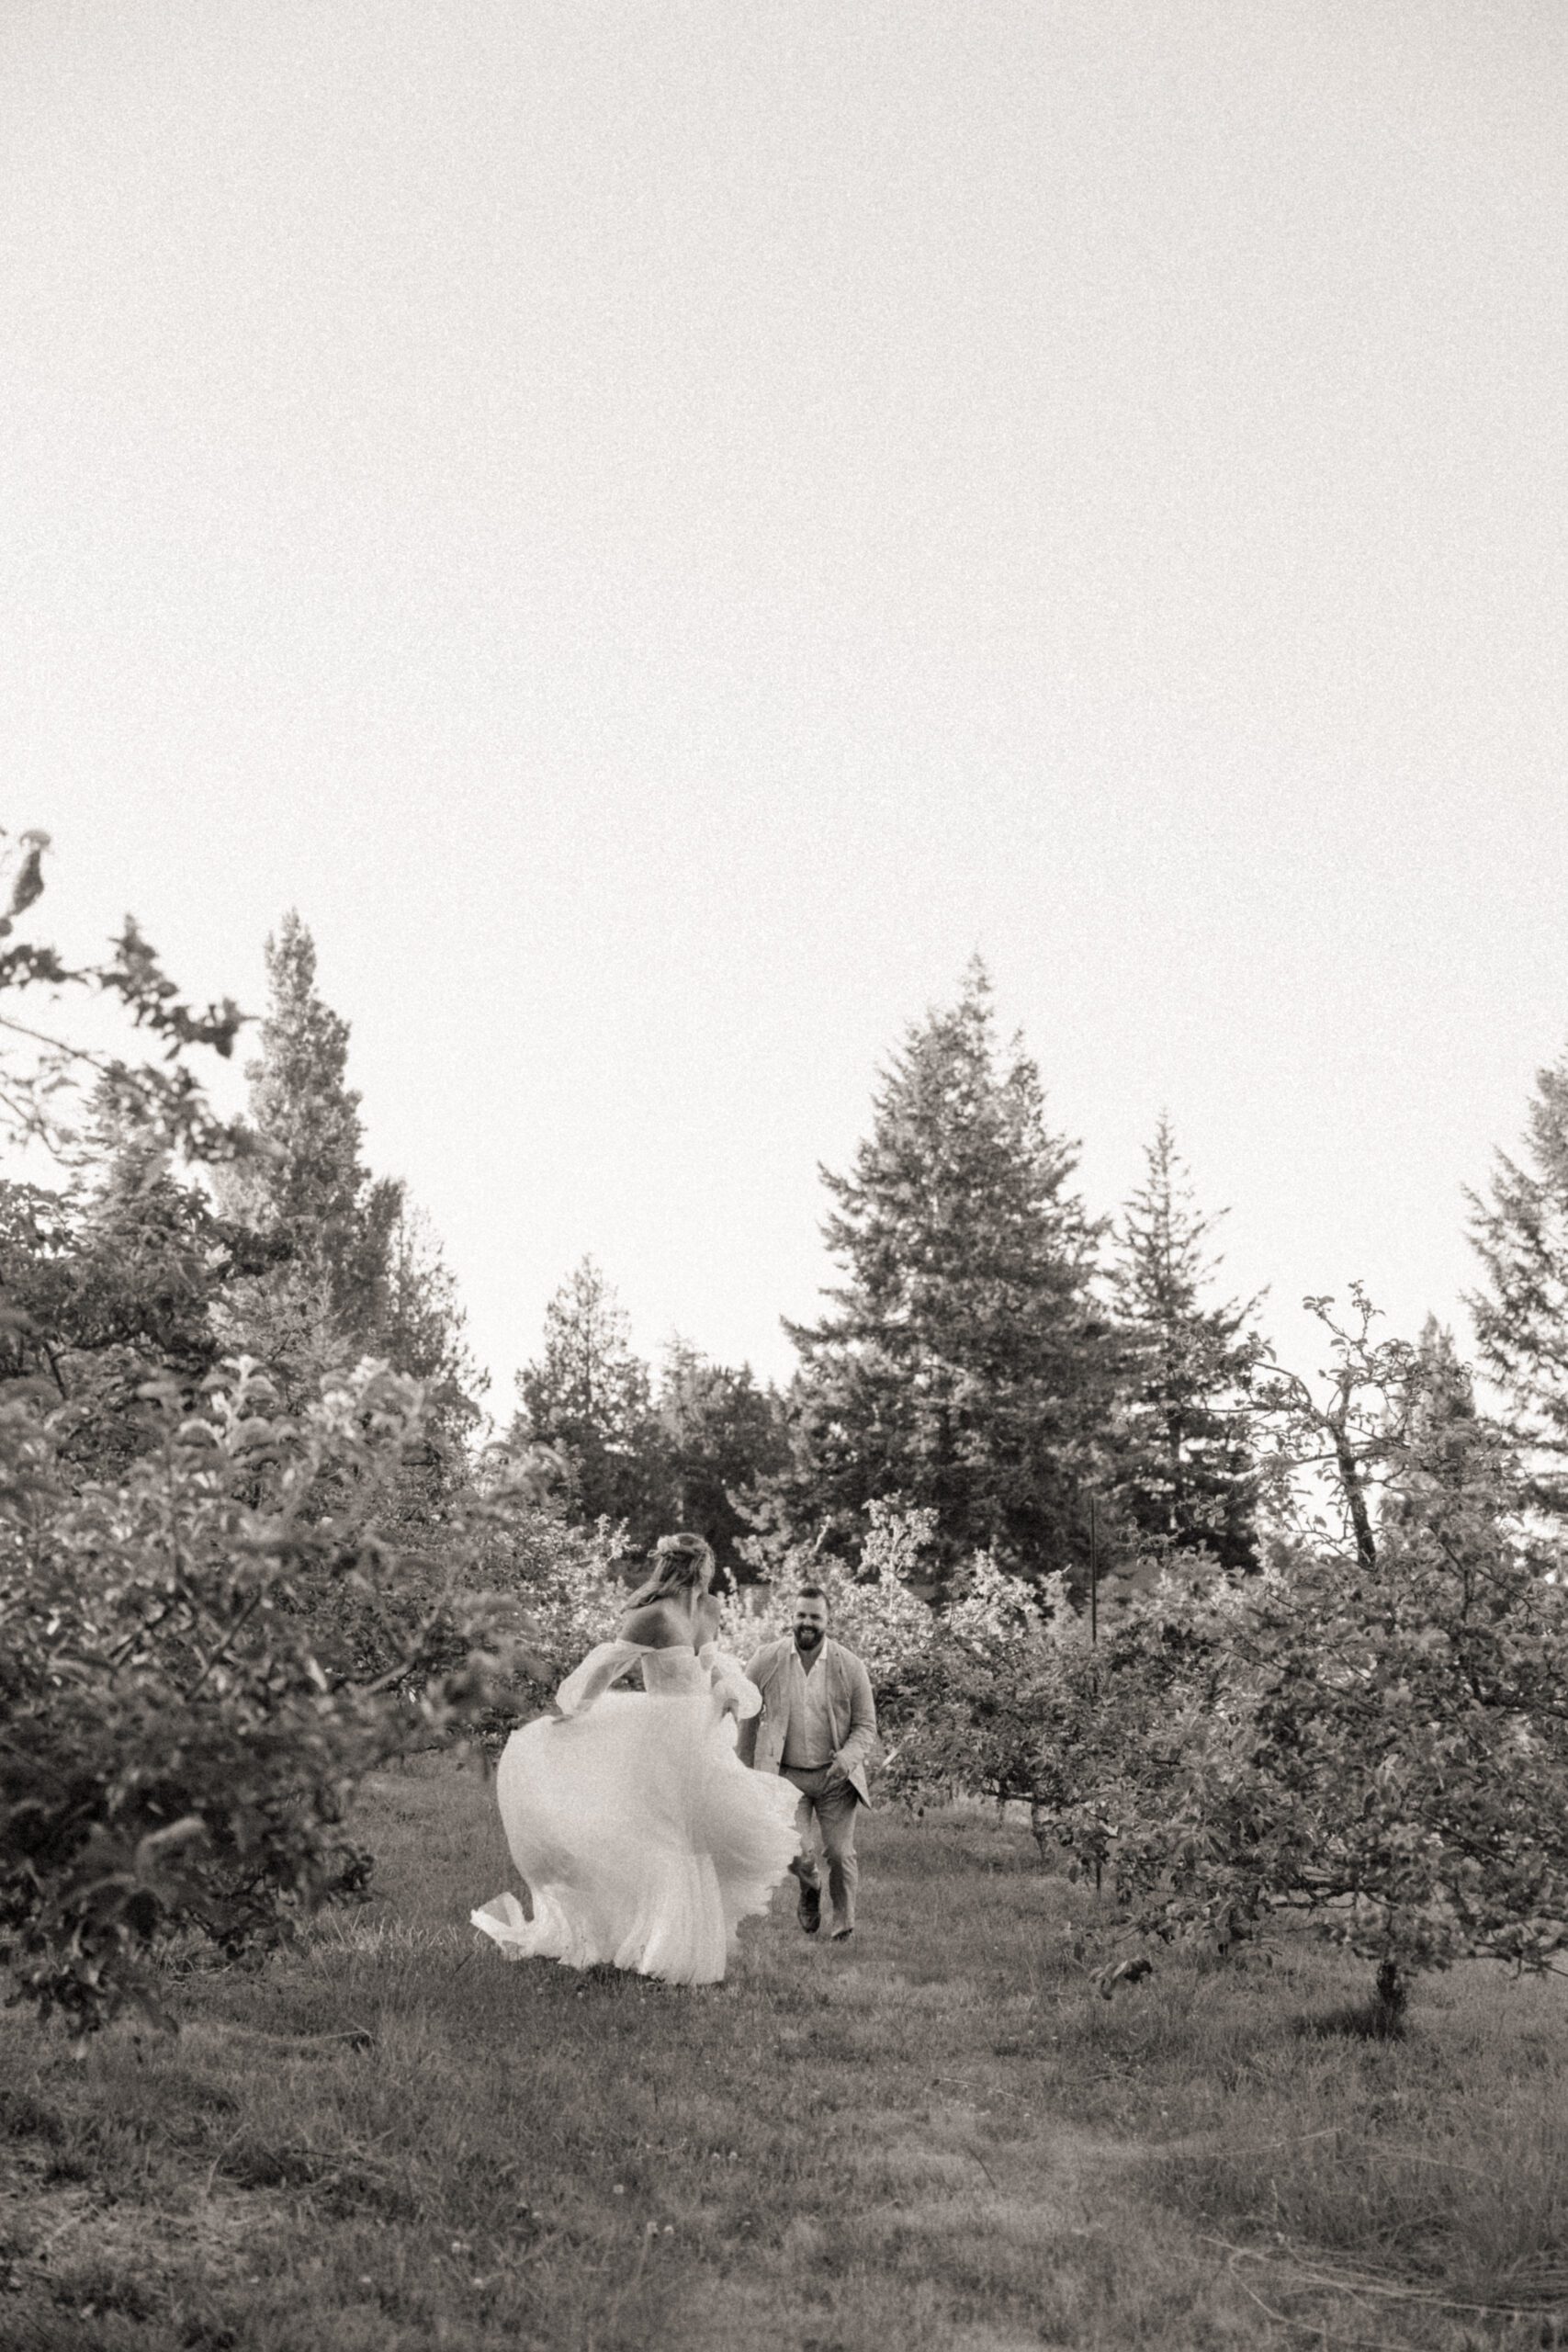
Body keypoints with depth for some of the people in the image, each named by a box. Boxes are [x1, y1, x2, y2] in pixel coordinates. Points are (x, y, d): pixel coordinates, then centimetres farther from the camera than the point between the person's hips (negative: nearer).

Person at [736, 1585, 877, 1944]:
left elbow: (866, 1725, 1)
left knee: (840, 1854, -1)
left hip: (836, 1776, 0)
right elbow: (746, 1715, 8)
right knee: (794, 1852, -13)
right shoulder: (767, 1660, -4)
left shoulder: (849, 1666, -5)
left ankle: (842, 1928, 23)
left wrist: (849, 1757, -19)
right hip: (786, 1774, 0)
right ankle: (809, 1889, 23)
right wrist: (745, 1771, 10)